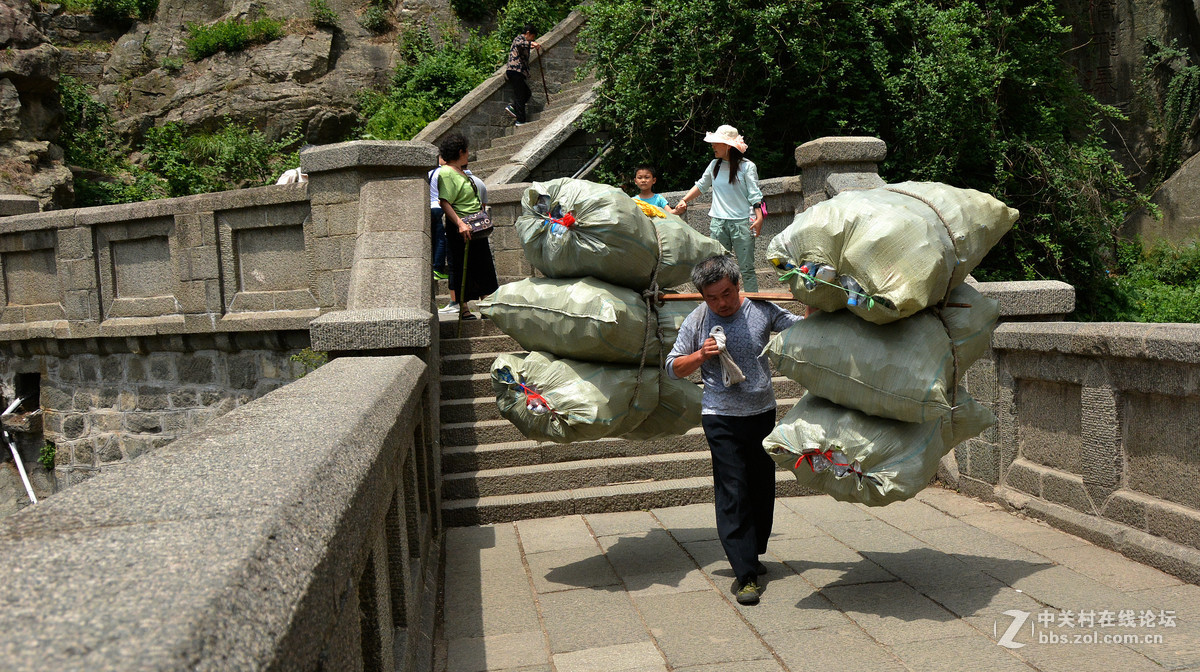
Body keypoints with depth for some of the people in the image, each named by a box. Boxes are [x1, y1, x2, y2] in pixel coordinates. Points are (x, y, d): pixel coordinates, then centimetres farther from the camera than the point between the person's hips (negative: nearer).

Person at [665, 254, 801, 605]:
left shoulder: (762, 310, 0)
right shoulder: (696, 321, -3)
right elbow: (673, 367, 3)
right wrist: (700, 355, -14)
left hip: (763, 414, 3)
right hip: (722, 419, -3)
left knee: (762, 489, 13)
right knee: (733, 494, -7)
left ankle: (752, 555, 32)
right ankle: (745, 574, -3)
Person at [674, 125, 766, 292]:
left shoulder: (747, 166, -1)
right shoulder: (714, 165, 11)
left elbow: (754, 195, -4)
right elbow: (701, 185, 26)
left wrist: (759, 217, -17)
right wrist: (684, 201, 18)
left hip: (742, 223, -4)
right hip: (718, 223, 4)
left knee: (746, 268, -3)